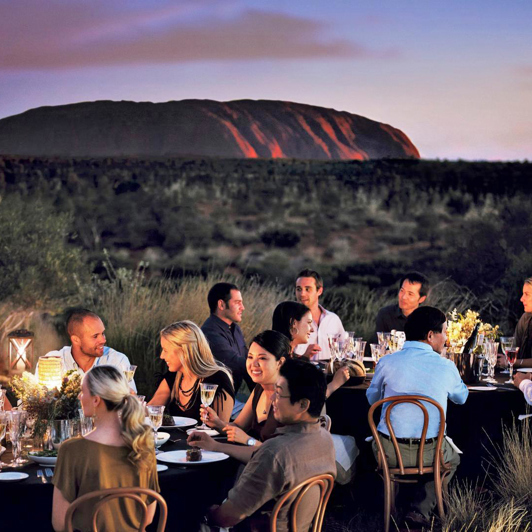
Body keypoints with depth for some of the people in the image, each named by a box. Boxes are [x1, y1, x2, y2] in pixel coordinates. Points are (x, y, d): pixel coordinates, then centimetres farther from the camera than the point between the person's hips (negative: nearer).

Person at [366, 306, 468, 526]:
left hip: (389, 452, 1)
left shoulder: (386, 363, -8)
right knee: (452, 458, 32)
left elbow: (372, 398, 11)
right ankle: (423, 509, 13)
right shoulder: (446, 367, -7)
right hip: (429, 454, -1)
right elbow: (461, 397, 14)